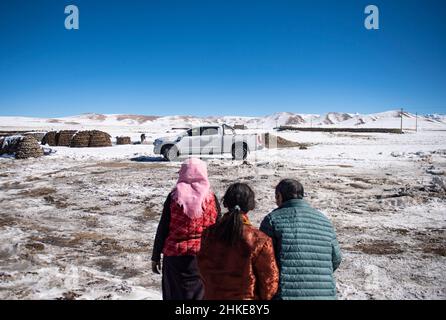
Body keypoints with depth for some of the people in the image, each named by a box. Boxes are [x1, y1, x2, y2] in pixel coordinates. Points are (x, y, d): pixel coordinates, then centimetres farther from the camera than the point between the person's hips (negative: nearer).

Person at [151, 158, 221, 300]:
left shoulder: (174, 196, -7)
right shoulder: (211, 198, -5)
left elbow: (162, 229, -4)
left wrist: (156, 256, 6)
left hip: (175, 256, 0)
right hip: (203, 257, 1)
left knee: (175, 294, 15)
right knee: (199, 293, 16)